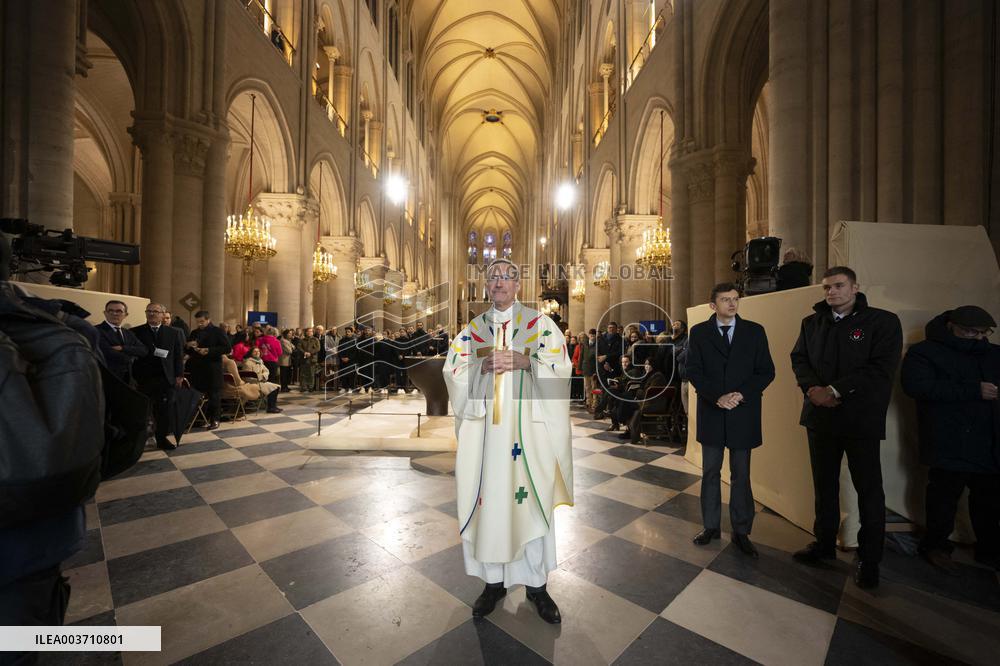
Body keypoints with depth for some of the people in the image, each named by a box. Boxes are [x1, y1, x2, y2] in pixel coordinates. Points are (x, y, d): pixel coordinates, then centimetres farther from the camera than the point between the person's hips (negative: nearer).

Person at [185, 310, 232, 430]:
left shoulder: (218, 331, -3)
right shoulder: (194, 333, 14)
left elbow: (227, 348, -12)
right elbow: (186, 349, 19)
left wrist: (209, 350, -20)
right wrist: (188, 346, -3)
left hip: (213, 368, -5)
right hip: (197, 368, 6)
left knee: (214, 394, 1)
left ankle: (214, 419, 9)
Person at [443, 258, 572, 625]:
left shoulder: (540, 323, 3)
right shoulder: (473, 328, 9)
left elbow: (560, 367, -4)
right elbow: (452, 370, 2)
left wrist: (524, 361, -19)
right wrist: (483, 365, -16)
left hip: (529, 426, -1)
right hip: (485, 428, 2)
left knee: (532, 500, 7)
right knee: (488, 500, 8)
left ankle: (537, 584, 28)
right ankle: (494, 581, 29)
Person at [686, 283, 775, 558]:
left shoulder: (754, 331, 2)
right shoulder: (699, 332, 1)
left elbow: (766, 371, 0)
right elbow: (693, 371, -4)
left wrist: (742, 394, -14)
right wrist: (718, 397, -16)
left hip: (743, 413, 0)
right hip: (711, 412, 0)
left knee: (741, 475, 9)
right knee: (710, 472, 11)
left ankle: (741, 532, 24)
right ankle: (711, 526, 25)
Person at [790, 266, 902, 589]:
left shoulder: (883, 321, -4)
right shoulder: (812, 323, 9)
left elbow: (881, 369, -14)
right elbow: (799, 358, 6)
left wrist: (834, 390, -19)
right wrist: (812, 387, -12)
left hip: (862, 420, -4)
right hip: (820, 416, 4)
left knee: (869, 489, 7)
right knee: (824, 484, 15)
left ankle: (869, 559, 22)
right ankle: (824, 542, 30)